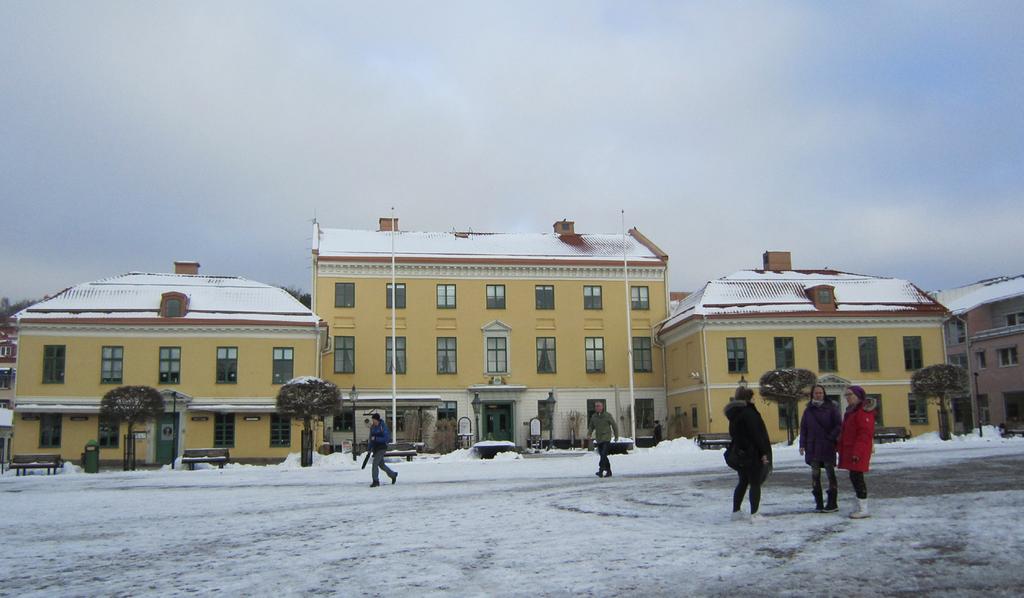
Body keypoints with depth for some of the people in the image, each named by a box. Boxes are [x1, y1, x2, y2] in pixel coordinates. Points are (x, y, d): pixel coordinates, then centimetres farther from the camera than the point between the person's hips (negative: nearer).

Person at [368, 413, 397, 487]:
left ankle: (376, 481, -5)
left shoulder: (383, 427, -15)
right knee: (381, 464, 14)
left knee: (375, 463, -13)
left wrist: (376, 438, -24)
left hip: (382, 448, -7)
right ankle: (393, 474, 34)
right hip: (375, 448, 7)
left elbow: (387, 439, -18)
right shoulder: (372, 427, 5)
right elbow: (371, 438, 14)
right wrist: (370, 449, 12)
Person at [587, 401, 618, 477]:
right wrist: (589, 434, -6)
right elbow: (591, 427, 12)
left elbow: (614, 425, 2)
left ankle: (601, 471, -23)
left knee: (603, 454, -17)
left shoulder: (607, 415, -7)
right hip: (598, 439, 5)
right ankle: (609, 472, 20)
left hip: (606, 438, -5)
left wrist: (616, 436, 6)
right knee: (602, 455, 9)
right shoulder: (593, 416, 4)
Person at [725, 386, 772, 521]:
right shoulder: (748, 412, -17)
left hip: (739, 453, 8)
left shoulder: (734, 414, 11)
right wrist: (763, 453, -17)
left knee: (743, 482, 18)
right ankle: (754, 514, 0)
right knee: (755, 483, -1)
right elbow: (756, 434, -19)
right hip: (753, 454, -8)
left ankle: (736, 511, 20)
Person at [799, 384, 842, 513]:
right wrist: (802, 445, 2)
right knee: (815, 475, 3)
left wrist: (831, 437, -13)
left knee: (830, 473, 1)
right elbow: (803, 428, 11)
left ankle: (832, 503, 7)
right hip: (812, 448, 3)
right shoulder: (808, 410, 10)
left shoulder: (831, 408, 0)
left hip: (827, 448, -3)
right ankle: (819, 503, 8)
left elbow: (838, 425, -2)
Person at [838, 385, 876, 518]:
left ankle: (863, 509, -5)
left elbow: (865, 433, -20)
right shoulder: (851, 411, 19)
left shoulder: (864, 411, -14)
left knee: (856, 477, -9)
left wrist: (857, 452, -24)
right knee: (855, 477, 12)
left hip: (858, 451, -10)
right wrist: (842, 448, 24)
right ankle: (860, 507, 19)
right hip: (850, 450, 10)